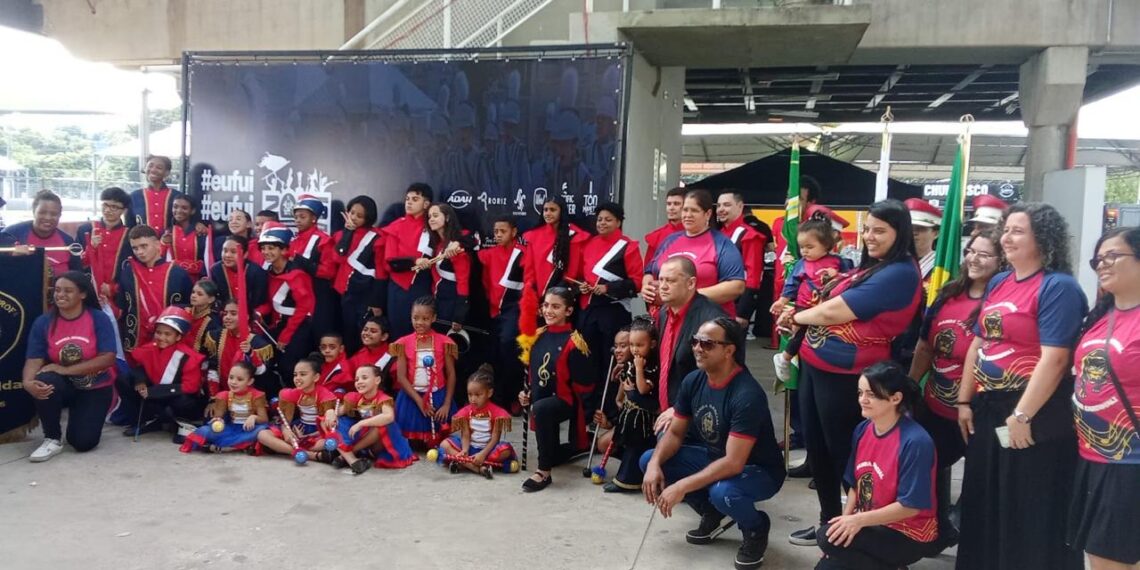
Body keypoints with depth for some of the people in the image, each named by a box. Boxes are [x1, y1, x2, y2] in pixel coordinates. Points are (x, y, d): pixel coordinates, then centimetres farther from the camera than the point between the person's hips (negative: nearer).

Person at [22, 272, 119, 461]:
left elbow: (108, 359, -19)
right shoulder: (43, 322, -6)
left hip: (95, 387, -2)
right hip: (63, 385, 2)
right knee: (43, 383, -34)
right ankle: (53, 438, -10)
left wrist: (66, 369, -26)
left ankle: (88, 416, 27)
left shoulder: (99, 319, -13)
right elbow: (33, 360, -13)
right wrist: (28, 382, -35)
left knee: (83, 443, -13)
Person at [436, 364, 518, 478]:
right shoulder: (466, 411, 0)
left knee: (506, 449, -33)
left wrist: (482, 454, -26)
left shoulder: (496, 412, -9)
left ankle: (462, 463, -31)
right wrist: (464, 451, -25)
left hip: (487, 448, -3)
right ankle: (481, 468, -34)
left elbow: (495, 438, -13)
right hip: (470, 447, 3)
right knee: (445, 444, -19)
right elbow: (466, 435, -5)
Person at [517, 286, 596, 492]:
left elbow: (584, 382, -17)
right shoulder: (538, 336, 3)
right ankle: (582, 444, 50)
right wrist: (527, 392, 2)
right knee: (553, 455, 19)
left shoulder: (573, 342, -18)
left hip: (565, 401, -8)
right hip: (541, 400, 8)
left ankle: (544, 472, -30)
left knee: (540, 409, -41)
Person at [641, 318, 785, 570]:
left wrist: (682, 487, -35)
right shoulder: (693, 381, -8)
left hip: (758, 470, -7)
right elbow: (675, 432, 0)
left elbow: (733, 463, -34)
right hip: (714, 457, 7)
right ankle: (711, 514, 12)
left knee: (722, 492, -39)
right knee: (649, 460, -6)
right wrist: (655, 464, -19)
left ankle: (756, 528, -2)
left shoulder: (747, 395, -31)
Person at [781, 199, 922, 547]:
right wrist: (799, 316, -1)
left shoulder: (899, 273, -17)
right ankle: (829, 521, 33)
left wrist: (797, 317, -2)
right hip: (815, 363, 9)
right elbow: (831, 305, 17)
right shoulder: (871, 267, 13)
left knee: (843, 453, 6)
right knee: (816, 447, 17)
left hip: (845, 374, -9)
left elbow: (835, 312, -19)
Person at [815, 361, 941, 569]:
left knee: (828, 537, -25)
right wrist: (846, 521, -6)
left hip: (909, 535, -7)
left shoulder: (915, 442, -23)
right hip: (871, 525, 7)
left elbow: (910, 506, -21)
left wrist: (859, 520, -23)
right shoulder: (862, 430, -2)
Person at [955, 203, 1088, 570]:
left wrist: (1022, 415, -20)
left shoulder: (1059, 287, -13)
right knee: (985, 504, 18)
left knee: (1030, 512, 5)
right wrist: (965, 401, 10)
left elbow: (1054, 359, -20)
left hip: (1035, 414, -8)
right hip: (987, 409, 8)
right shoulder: (998, 283, 11)